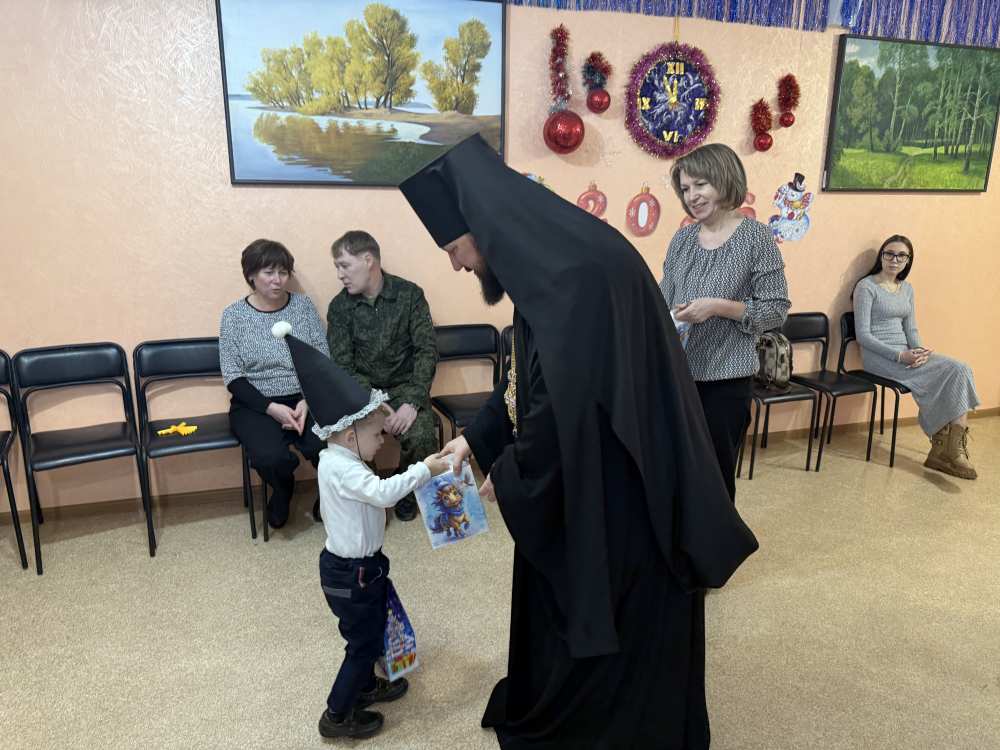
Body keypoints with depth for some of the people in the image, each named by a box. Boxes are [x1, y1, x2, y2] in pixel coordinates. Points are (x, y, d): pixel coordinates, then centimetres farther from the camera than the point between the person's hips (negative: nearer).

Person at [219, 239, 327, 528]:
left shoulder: (303, 304, 4)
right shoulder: (234, 315, -1)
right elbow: (233, 377, -4)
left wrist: (307, 401, -14)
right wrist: (272, 408, -18)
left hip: (305, 399, 1)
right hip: (255, 404, -1)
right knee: (271, 457, -30)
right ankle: (283, 491, 9)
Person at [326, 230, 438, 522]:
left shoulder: (409, 294, -5)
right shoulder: (339, 306, -1)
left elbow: (427, 351, -8)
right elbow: (343, 366, -5)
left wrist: (412, 402, -21)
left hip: (404, 387, 0)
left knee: (422, 437, -28)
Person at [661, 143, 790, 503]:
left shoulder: (756, 237, -8)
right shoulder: (682, 238, 6)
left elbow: (777, 309, -10)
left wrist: (717, 306, -21)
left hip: (726, 379, -4)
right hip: (677, 374, 4)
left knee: (716, 472, 9)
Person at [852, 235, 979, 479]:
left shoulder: (907, 289, 16)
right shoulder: (866, 287, -6)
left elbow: (911, 329, 14)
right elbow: (863, 335, -12)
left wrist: (918, 350, -9)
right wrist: (899, 355, -20)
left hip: (906, 353, 7)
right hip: (879, 356, -7)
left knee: (960, 370, -18)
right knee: (950, 373, -21)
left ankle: (953, 449, -15)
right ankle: (944, 449, -8)